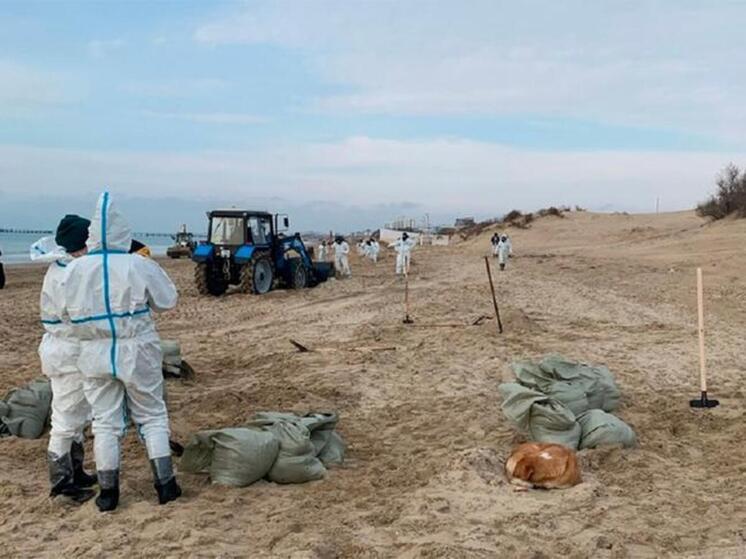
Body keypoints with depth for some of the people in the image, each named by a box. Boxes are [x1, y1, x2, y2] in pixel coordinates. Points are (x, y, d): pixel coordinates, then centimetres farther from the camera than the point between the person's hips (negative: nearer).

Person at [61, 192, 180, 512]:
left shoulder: (74, 270, -6)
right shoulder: (141, 266, -13)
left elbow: (68, 312, 5)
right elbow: (167, 301, -1)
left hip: (95, 354, 2)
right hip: (137, 352, -2)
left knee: (105, 422, 12)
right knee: (152, 416, 12)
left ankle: (108, 492, 18)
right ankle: (165, 485, 12)